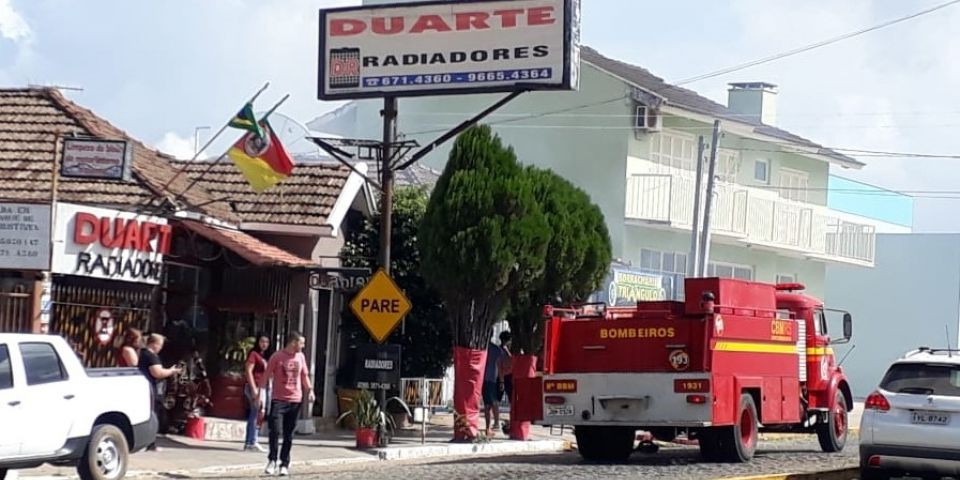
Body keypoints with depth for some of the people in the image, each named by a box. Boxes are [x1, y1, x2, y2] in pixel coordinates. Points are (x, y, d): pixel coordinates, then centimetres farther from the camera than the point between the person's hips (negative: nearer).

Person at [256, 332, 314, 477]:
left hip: (295, 400, 4)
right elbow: (267, 375, -3)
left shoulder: (300, 357, 9)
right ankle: (272, 460, 1)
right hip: (278, 399, -4)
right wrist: (260, 393, -7)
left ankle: (285, 464, 12)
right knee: (275, 430, -13)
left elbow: (304, 375, 17)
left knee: (288, 435, 5)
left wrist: (310, 390, 4)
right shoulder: (277, 357, -5)